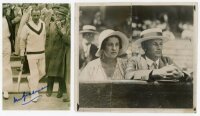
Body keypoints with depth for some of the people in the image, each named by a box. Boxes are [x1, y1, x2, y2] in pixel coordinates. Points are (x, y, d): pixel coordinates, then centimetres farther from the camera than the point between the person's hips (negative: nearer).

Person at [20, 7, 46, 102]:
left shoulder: (43, 24, 0)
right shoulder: (27, 26, -14)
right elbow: (22, 41, -6)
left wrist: (45, 50, 16)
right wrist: (22, 54, -3)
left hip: (42, 53, 5)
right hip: (31, 54, -5)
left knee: (42, 72, 11)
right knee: (34, 74, -1)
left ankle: (30, 80, 40)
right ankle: (34, 93, 13)